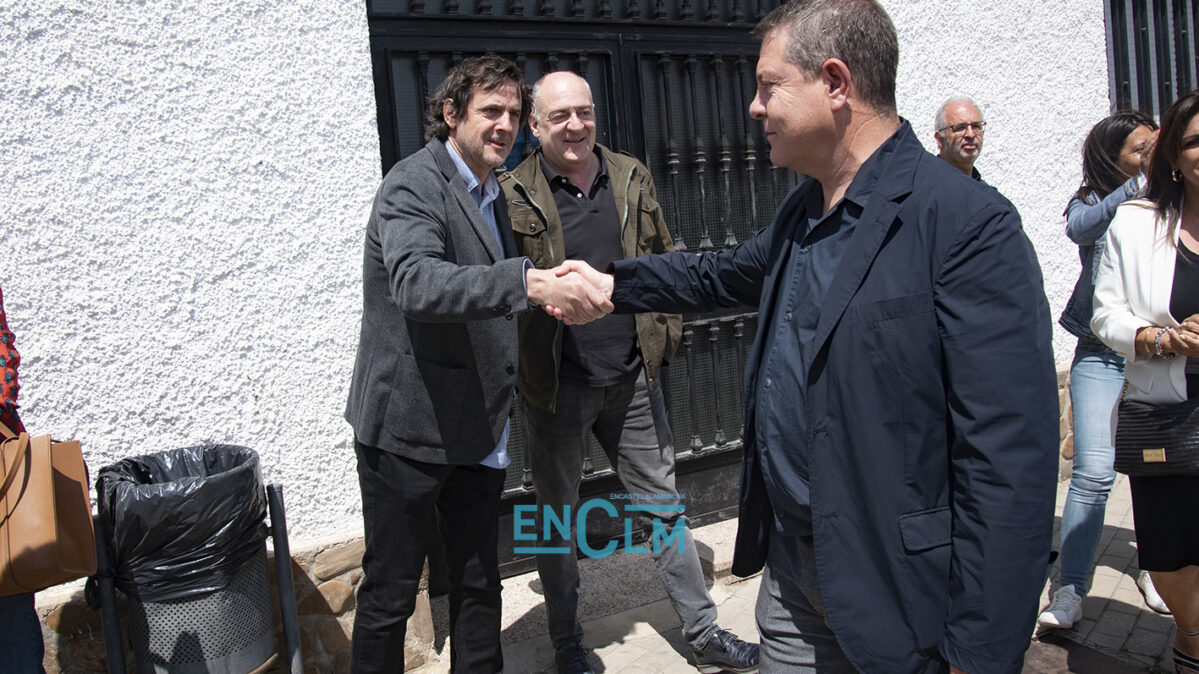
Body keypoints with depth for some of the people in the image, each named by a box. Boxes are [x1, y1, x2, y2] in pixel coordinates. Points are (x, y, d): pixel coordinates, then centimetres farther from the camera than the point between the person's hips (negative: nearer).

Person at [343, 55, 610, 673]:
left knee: (479, 584, 16)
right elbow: (417, 283, -34)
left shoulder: (490, 194, 15)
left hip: (477, 430, 8)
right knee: (390, 594, 5)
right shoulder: (415, 182, -13)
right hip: (408, 425, -8)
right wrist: (528, 282, -44)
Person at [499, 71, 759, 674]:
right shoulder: (512, 195, -6)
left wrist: (666, 333, 6)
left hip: (633, 377, 4)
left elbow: (663, 260, 13)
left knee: (662, 506, 14)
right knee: (556, 519, 13)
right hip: (556, 386, -3)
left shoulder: (632, 178, 7)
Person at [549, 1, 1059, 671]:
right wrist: (611, 284, 26)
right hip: (790, 568, 8)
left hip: (898, 602, -7)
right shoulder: (802, 212, 7)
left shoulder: (970, 223, -21)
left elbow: (1010, 459, -24)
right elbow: (724, 273, 27)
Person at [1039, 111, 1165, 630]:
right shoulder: (1091, 201, 3)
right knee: (1093, 471, -9)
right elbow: (1079, 229, -21)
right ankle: (1070, 589, -1)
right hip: (1102, 353, -2)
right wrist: (1141, 183, -23)